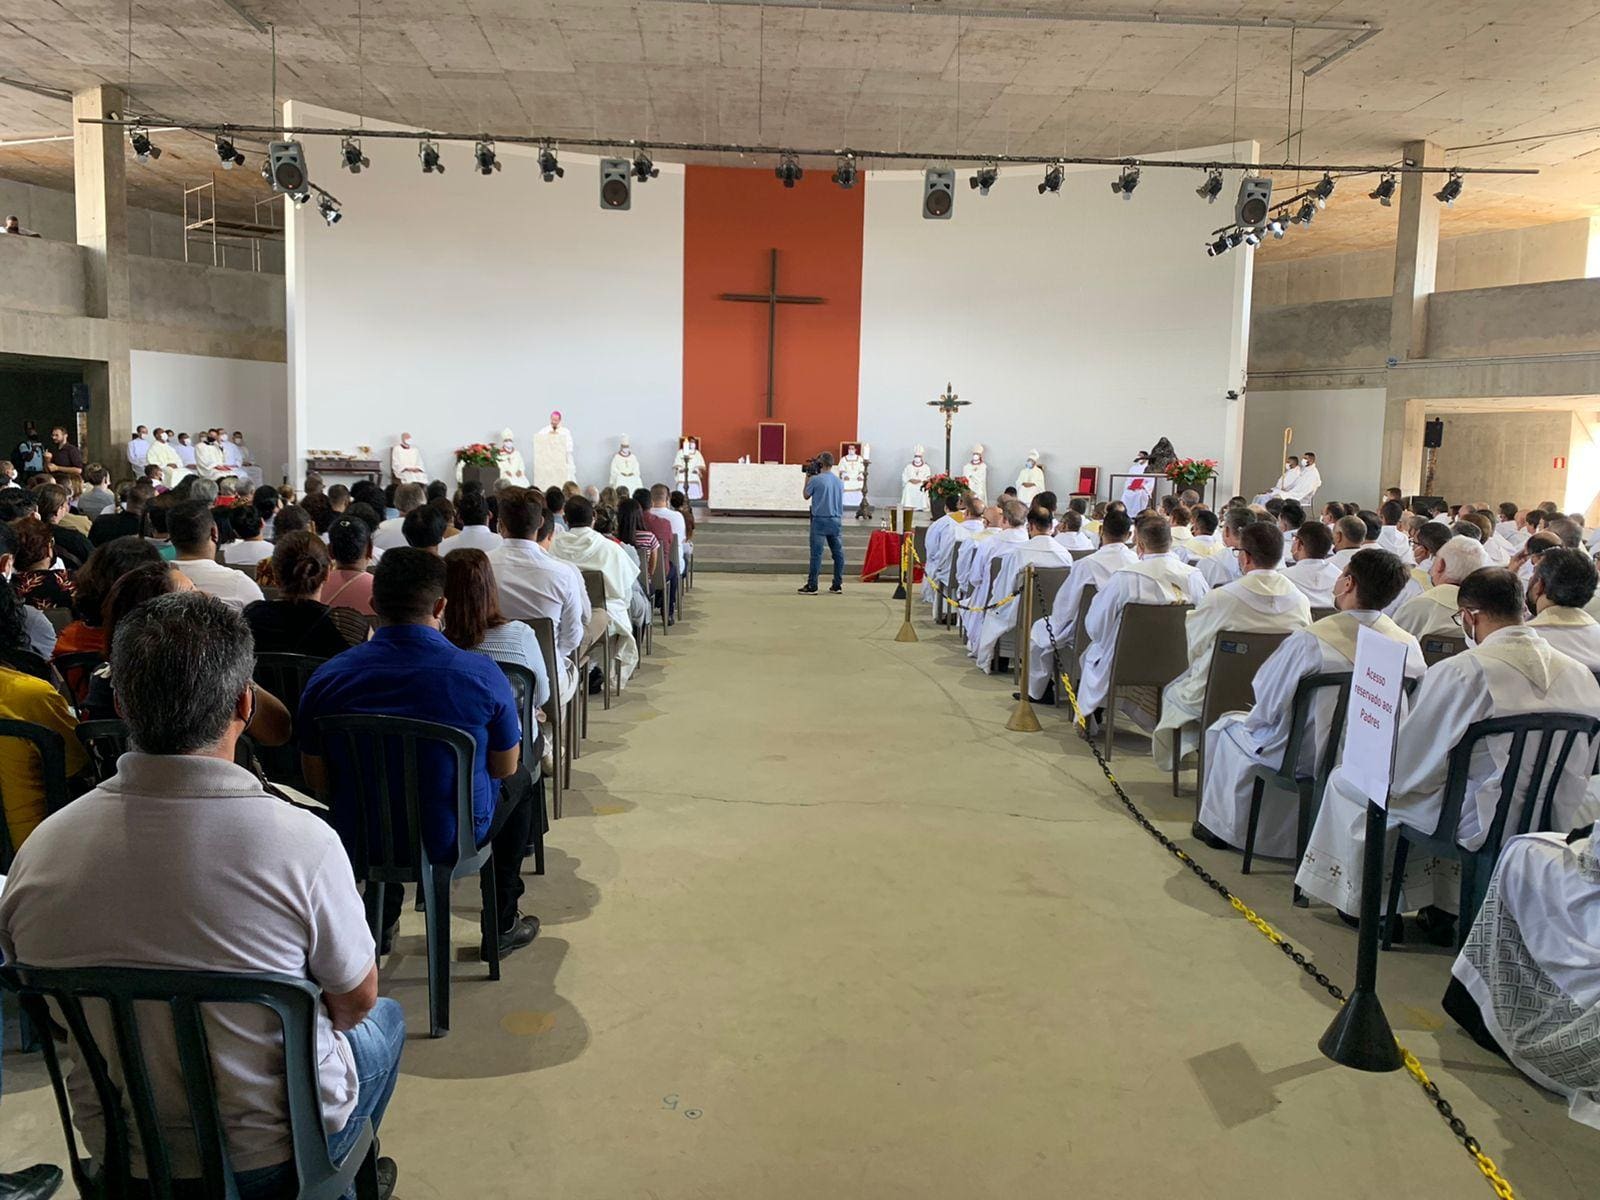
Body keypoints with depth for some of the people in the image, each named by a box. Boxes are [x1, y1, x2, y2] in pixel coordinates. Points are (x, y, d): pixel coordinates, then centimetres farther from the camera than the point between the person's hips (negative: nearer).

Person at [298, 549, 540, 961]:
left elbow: (317, 781, -3)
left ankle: (383, 923, 42)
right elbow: (504, 768, -6)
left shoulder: (327, 677, -14)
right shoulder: (481, 674, -20)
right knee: (520, 779, 28)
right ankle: (502, 924, 34)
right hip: (454, 837, -3)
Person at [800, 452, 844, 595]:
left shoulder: (815, 480, -9)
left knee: (816, 553, -4)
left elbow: (806, 496, 4)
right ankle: (837, 585, 11)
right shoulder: (839, 481, 7)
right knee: (838, 553, 8)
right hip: (836, 521, 5)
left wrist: (807, 479, 14)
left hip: (820, 520, -5)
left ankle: (812, 586, -4)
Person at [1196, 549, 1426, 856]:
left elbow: (1268, 701, -16)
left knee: (1226, 727, 21)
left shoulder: (1309, 641, -26)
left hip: (1305, 756, -5)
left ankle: (1219, 825, 30)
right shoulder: (1410, 645, -11)